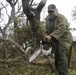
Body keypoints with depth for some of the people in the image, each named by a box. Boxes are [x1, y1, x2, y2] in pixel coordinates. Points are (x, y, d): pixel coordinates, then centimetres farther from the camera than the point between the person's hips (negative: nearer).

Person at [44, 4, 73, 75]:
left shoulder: (61, 17, -9)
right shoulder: (48, 20, 14)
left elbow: (62, 28, -25)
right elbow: (48, 31, 17)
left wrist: (51, 36, -33)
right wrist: (47, 38, -3)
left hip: (64, 39, -7)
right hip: (55, 41, 7)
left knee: (62, 56, -23)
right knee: (56, 57, 6)